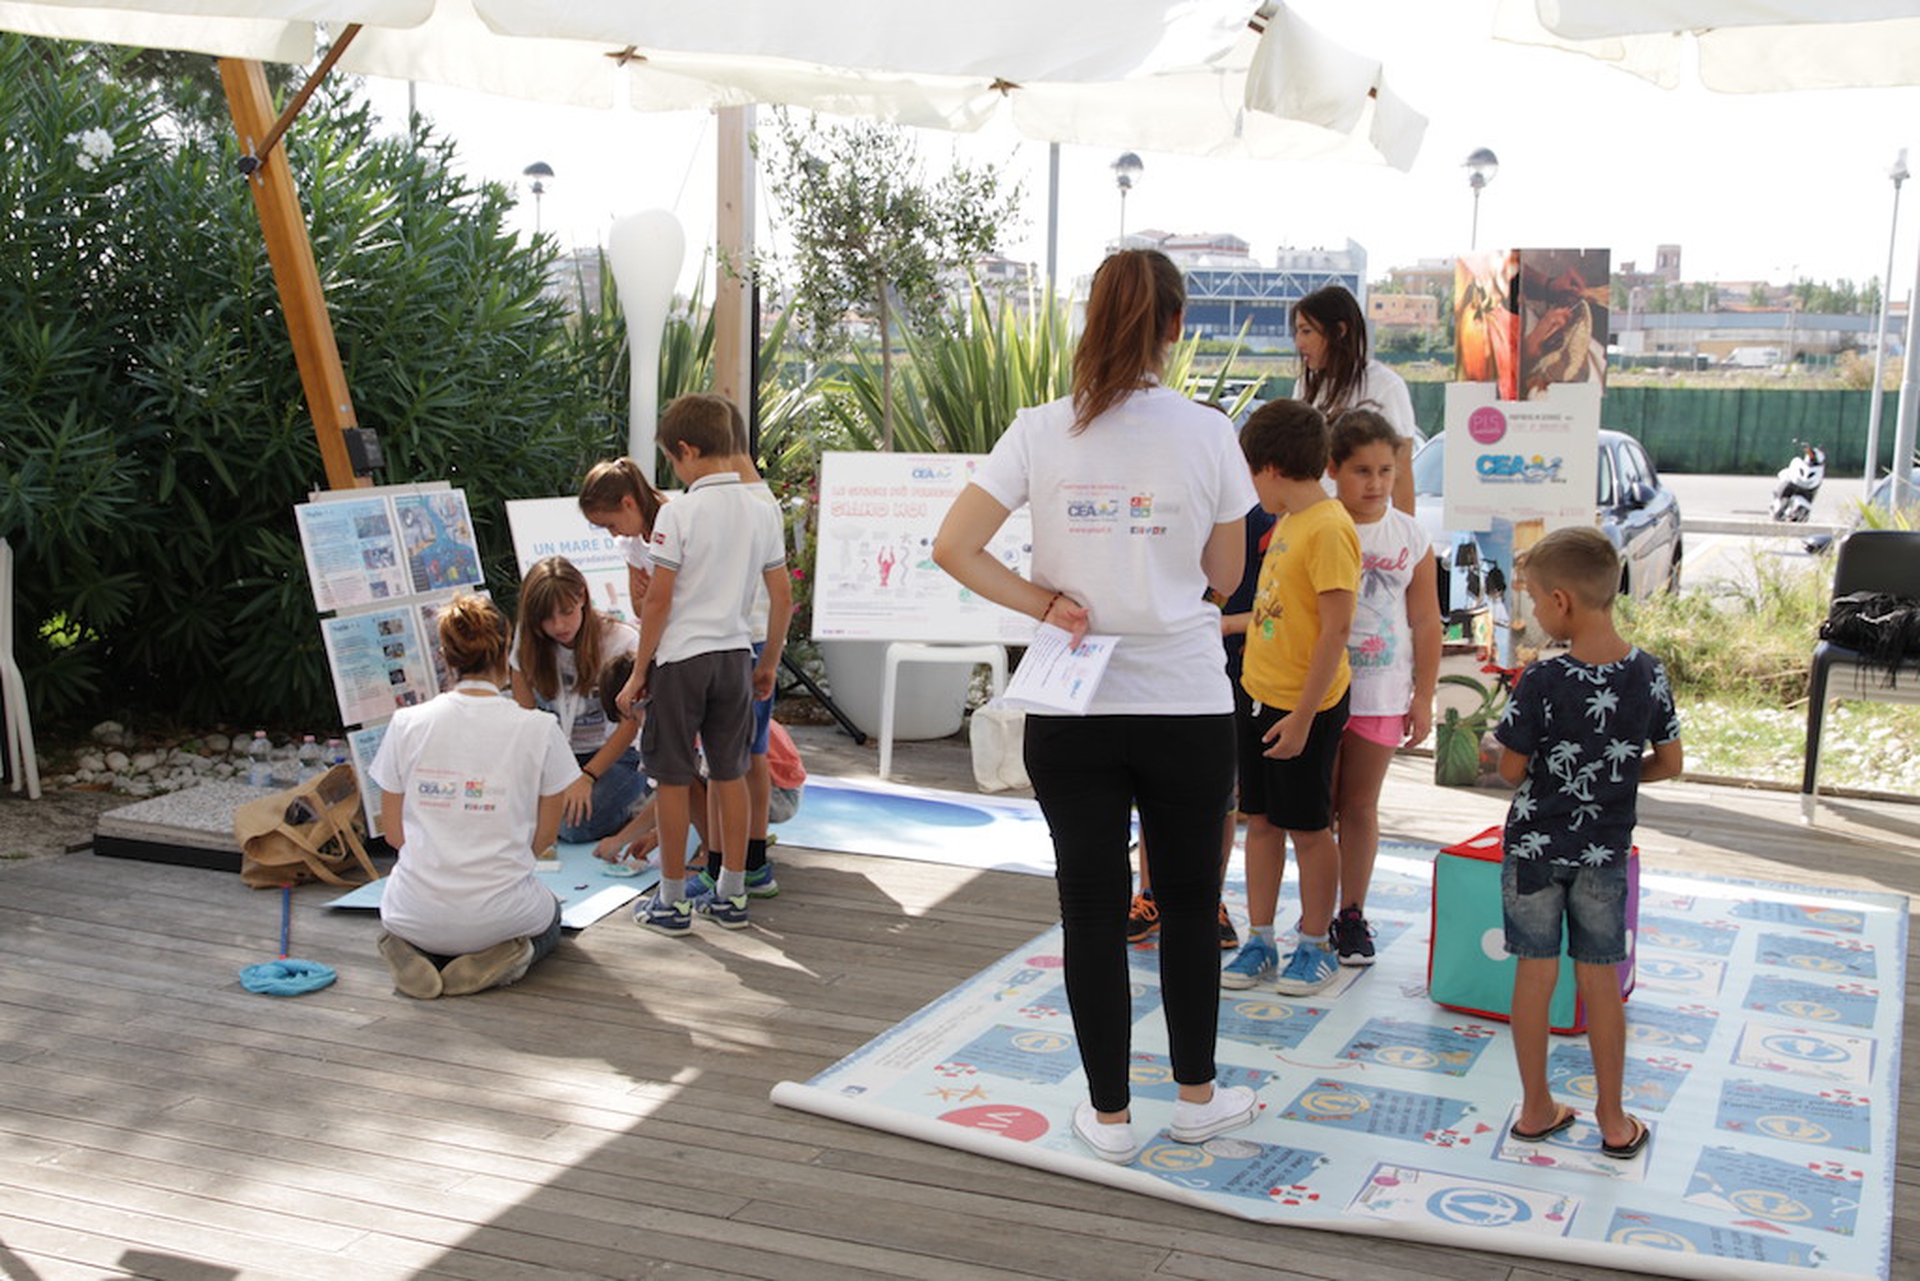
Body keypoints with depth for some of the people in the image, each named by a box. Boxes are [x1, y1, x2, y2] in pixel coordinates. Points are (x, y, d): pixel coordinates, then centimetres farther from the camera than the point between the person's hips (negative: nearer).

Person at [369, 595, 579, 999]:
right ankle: (499, 954, 0)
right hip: (500, 912, -2)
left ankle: (415, 951, 4)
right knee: (549, 916, 36)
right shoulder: (538, 729, -9)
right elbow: (545, 834, 2)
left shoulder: (407, 724, -4)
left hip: (419, 915, 2)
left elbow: (394, 832, 3)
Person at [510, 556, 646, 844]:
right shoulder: (528, 642, -3)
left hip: (610, 755, -3)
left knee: (575, 825, -29)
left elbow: (630, 724, -13)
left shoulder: (621, 641, -14)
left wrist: (587, 777, -23)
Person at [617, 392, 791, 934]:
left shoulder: (679, 512, -12)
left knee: (674, 779, 5)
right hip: (736, 656, 5)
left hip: (681, 657, -5)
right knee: (730, 774, 13)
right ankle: (731, 896, 20)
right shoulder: (762, 511, 3)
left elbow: (658, 600, -13)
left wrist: (639, 672, -4)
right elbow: (782, 598, 6)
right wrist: (769, 664, 17)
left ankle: (672, 902, 12)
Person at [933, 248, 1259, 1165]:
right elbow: (1225, 575, 3)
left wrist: (1046, 603, -3)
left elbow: (953, 548, -9)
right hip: (1187, 706, 0)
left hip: (1072, 711, 1)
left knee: (1092, 908, 9)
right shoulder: (1206, 435, -6)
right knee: (1188, 901, 16)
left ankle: (1109, 1115, 20)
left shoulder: (1041, 432, -4)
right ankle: (1196, 1096, 30)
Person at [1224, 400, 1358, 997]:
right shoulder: (1287, 521, 9)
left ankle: (1315, 947, 19)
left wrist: (1301, 716, -21)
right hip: (1261, 695, 9)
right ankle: (1258, 941, 23)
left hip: (1305, 707, -9)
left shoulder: (1329, 529, -20)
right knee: (1261, 820, 13)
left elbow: (1335, 629, -22)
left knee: (1309, 828, 5)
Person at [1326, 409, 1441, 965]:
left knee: (1360, 806, 10)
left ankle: (1352, 914, 20)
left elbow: (1425, 622, 6)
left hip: (1380, 694, 2)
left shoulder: (1410, 537, 2)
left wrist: (1424, 697, 5)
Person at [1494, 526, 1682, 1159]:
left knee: (1535, 973, 9)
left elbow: (1512, 770, -12)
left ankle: (1536, 1108, 19)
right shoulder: (1649, 673, -8)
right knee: (1600, 978, 12)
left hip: (1534, 844, -3)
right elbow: (1670, 762, 2)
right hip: (1606, 849, 3)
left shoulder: (1541, 680, -20)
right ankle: (1613, 1119, 20)